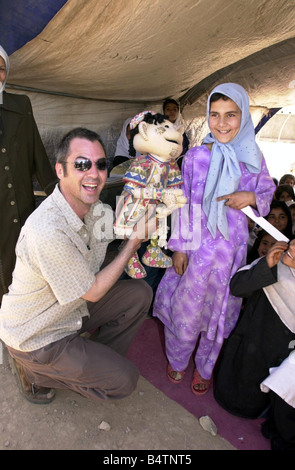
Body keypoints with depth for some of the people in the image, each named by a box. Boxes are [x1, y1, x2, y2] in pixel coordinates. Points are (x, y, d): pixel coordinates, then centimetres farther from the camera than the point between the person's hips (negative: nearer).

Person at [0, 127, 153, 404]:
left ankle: (96, 360, 17)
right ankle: (34, 372, 10)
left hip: (72, 308, 8)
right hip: (35, 337, -7)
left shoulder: (93, 206, -9)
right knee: (124, 380, -4)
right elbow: (92, 292, -23)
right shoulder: (49, 231, -36)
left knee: (140, 294, 1)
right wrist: (134, 242, -17)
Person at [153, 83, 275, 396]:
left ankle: (204, 367, 42)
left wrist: (251, 197, -15)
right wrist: (179, 247, -5)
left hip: (232, 247, 2)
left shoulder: (253, 158, 1)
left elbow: (268, 193, 10)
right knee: (186, 306, 10)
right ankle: (177, 360, 41)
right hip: (197, 244, -2)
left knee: (219, 307, 15)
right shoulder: (195, 157, -6)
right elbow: (183, 204, -3)